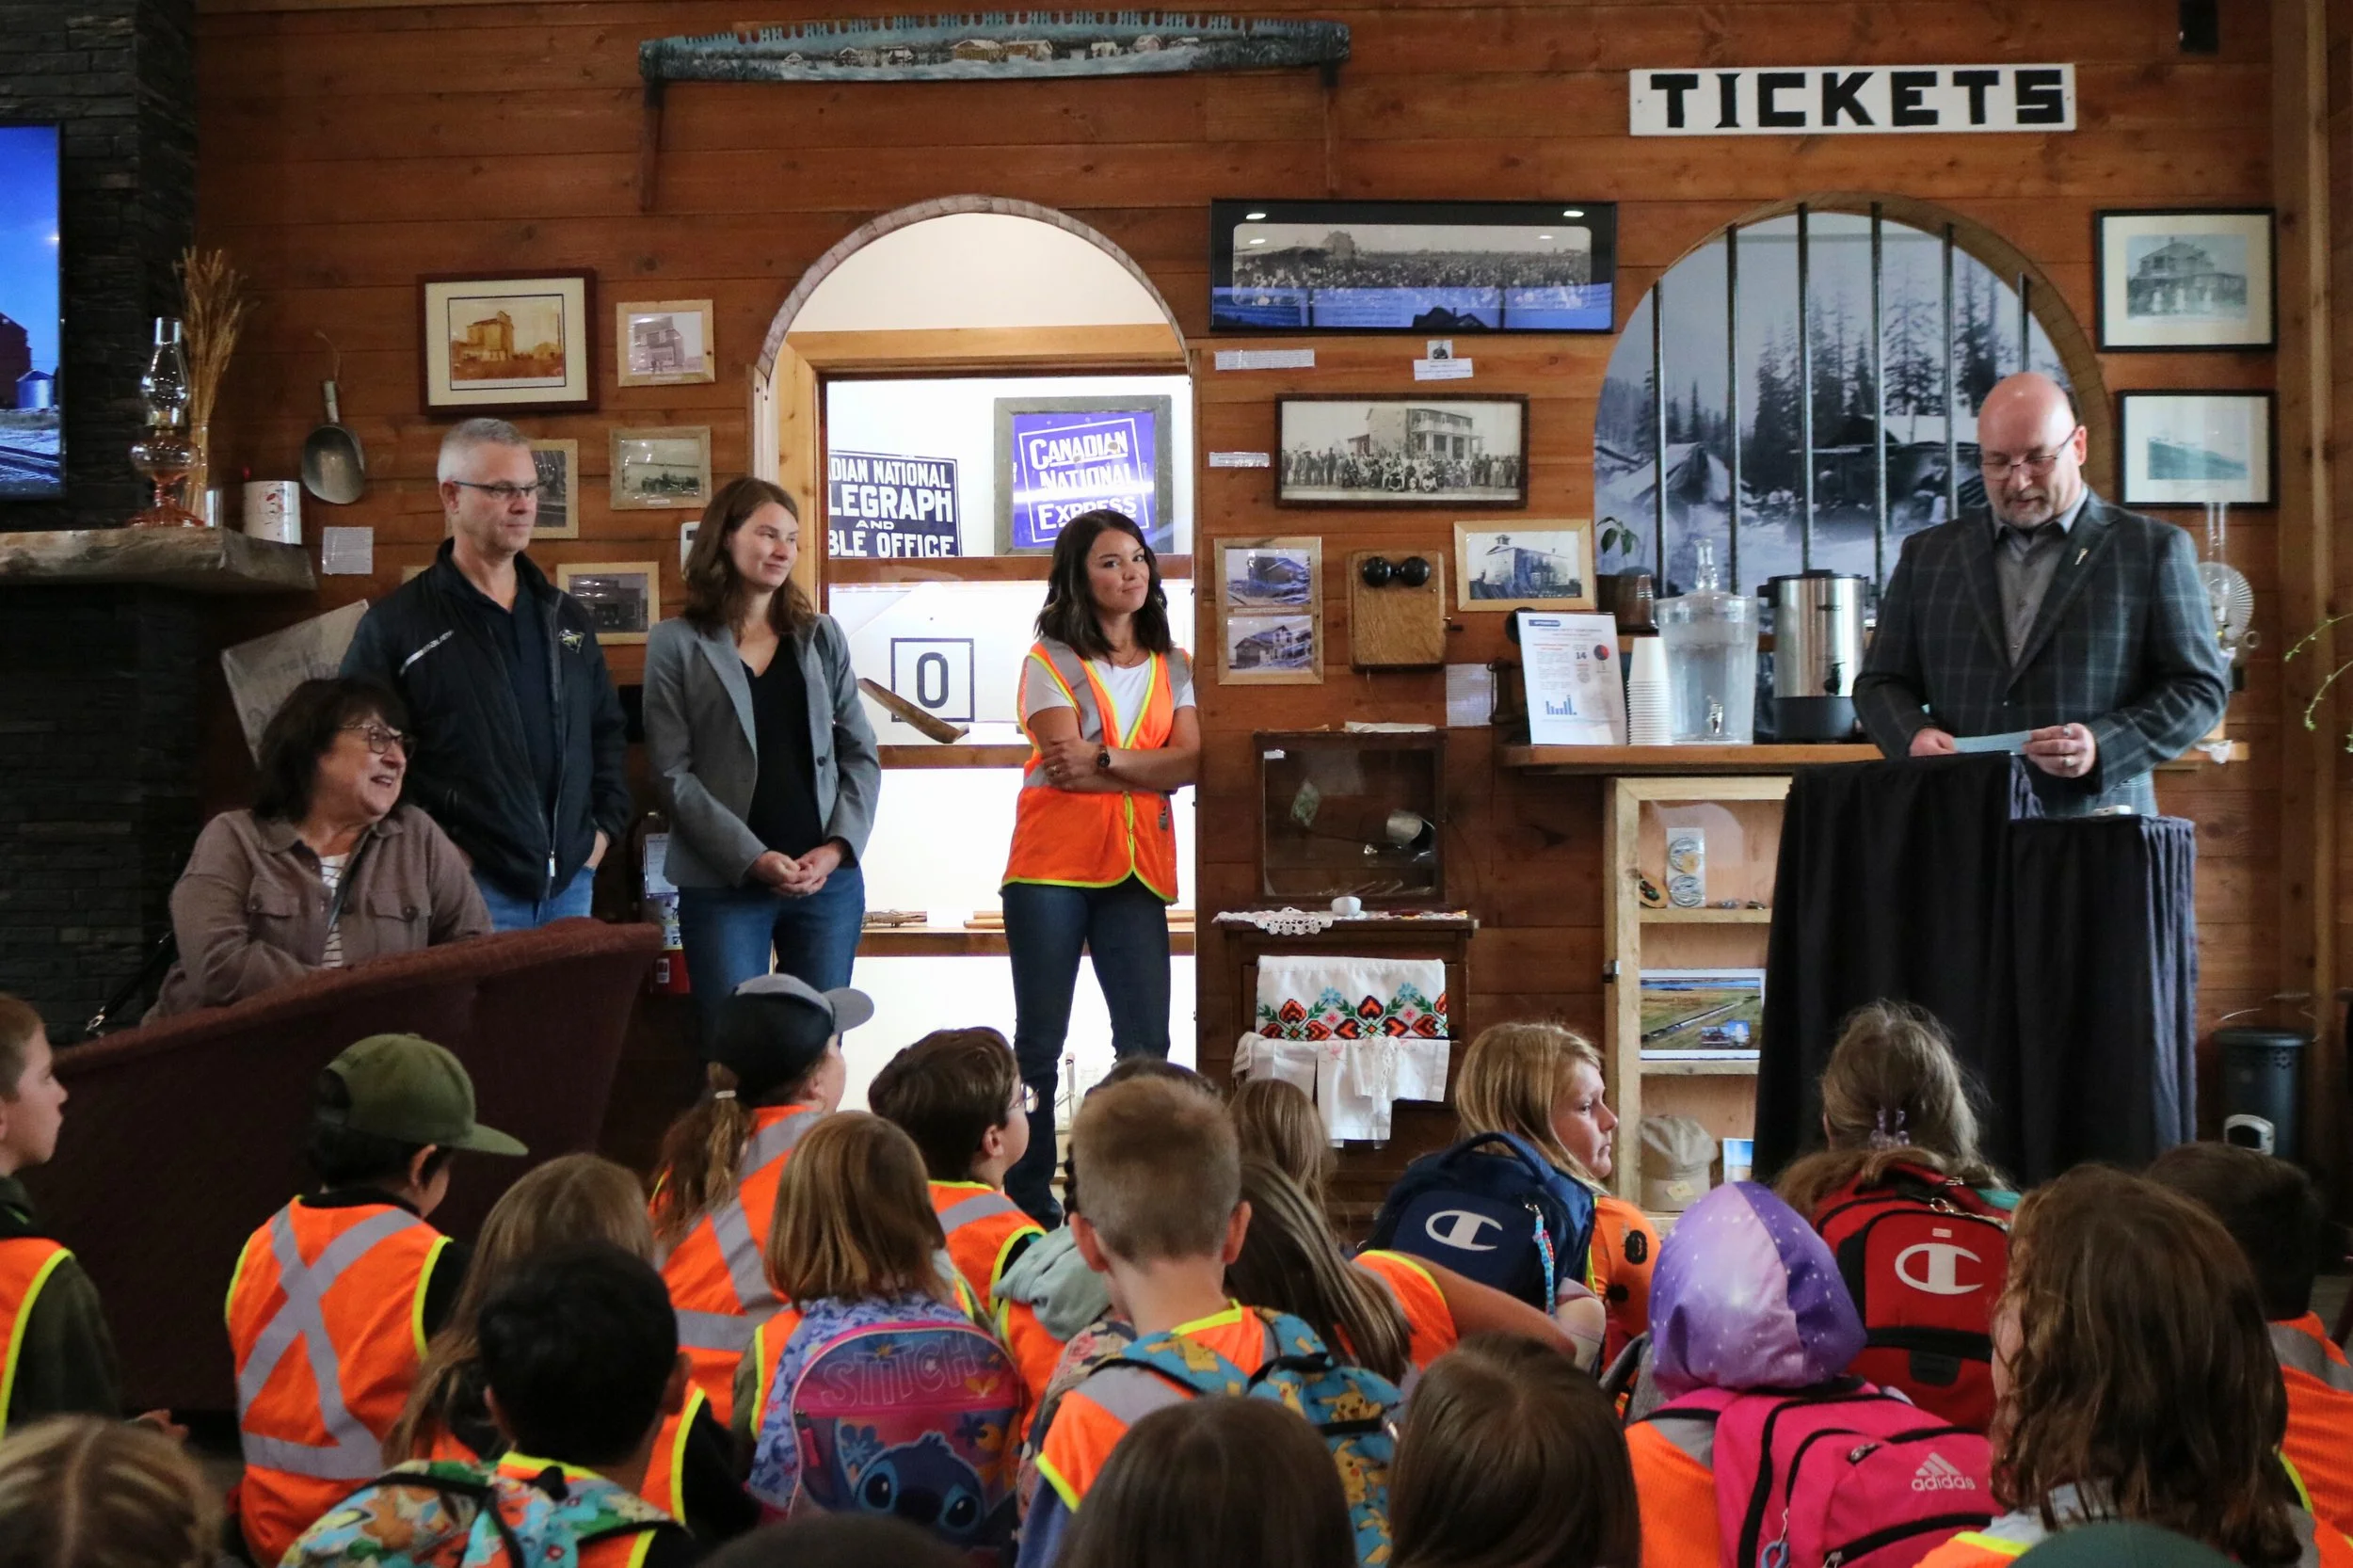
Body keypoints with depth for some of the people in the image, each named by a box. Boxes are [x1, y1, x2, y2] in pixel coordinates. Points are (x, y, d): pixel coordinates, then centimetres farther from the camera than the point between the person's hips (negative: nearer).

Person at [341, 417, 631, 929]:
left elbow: (608, 730, 25)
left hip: (570, 884, 5)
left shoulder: (567, 617, 15)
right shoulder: (395, 625, -3)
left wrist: (605, 827, 13)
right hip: (470, 889, -5)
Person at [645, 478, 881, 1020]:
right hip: (723, 885, -3)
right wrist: (752, 859, -15)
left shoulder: (822, 637, 12)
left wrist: (837, 848, -7)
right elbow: (674, 774, -5)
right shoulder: (676, 644, 1)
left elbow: (861, 753, 9)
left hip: (829, 879, 3)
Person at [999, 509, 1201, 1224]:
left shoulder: (1173, 667, 14)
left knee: (1146, 1043, -3)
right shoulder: (1049, 661, 2)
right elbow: (1066, 771, -10)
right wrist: (1147, 771, -5)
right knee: (1040, 1043, 2)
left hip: (1137, 870, 3)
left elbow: (1189, 760, -2)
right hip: (1051, 867, -3)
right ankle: (1027, 1202, 8)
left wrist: (1103, 757, -13)